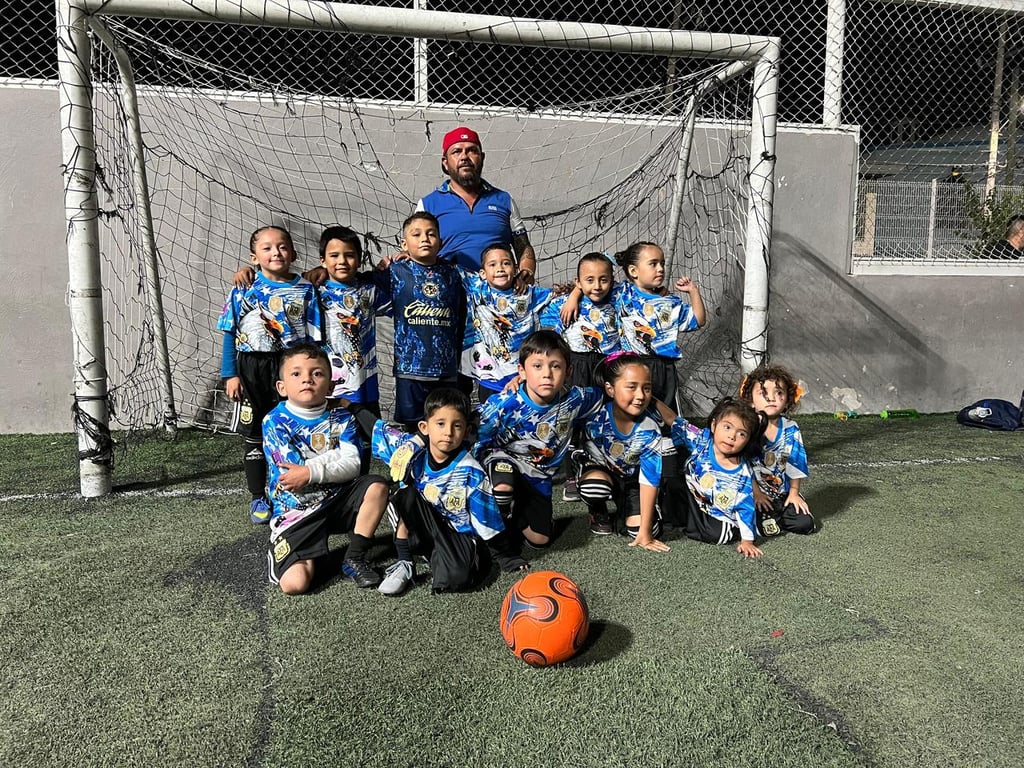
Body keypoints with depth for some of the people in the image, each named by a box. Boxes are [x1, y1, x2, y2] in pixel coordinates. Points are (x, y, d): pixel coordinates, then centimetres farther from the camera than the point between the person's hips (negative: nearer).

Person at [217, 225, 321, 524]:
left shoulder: (305, 289, -1)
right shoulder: (243, 290, -1)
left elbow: (313, 336, 0)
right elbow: (231, 334, 1)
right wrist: (230, 374, -4)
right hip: (251, 368, 1)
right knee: (253, 434, 10)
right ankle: (258, 497, 23)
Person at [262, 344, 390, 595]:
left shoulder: (341, 418, -1)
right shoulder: (274, 421, -9)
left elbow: (352, 466, -13)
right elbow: (295, 468, -19)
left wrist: (311, 472, -27)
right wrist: (336, 455, -13)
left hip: (337, 499, 4)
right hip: (297, 510, -3)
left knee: (377, 486, -22)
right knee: (294, 583, -21)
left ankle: (354, 558, -7)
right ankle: (311, 555, 17)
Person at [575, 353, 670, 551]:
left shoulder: (650, 431, -26)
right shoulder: (597, 415, -32)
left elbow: (649, 479, -22)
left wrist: (645, 531, -22)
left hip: (630, 479, 2)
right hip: (597, 468, -2)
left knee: (643, 529, -14)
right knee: (596, 486, -38)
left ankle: (621, 506, 23)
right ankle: (598, 512, 2)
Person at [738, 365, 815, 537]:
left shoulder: (790, 428, -3)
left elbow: (796, 463, 5)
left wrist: (794, 493, 4)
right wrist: (756, 493, -13)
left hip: (783, 493, 4)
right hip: (754, 493, -4)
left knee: (805, 524, -7)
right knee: (769, 529, -22)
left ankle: (771, 517, 14)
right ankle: (765, 517, 10)